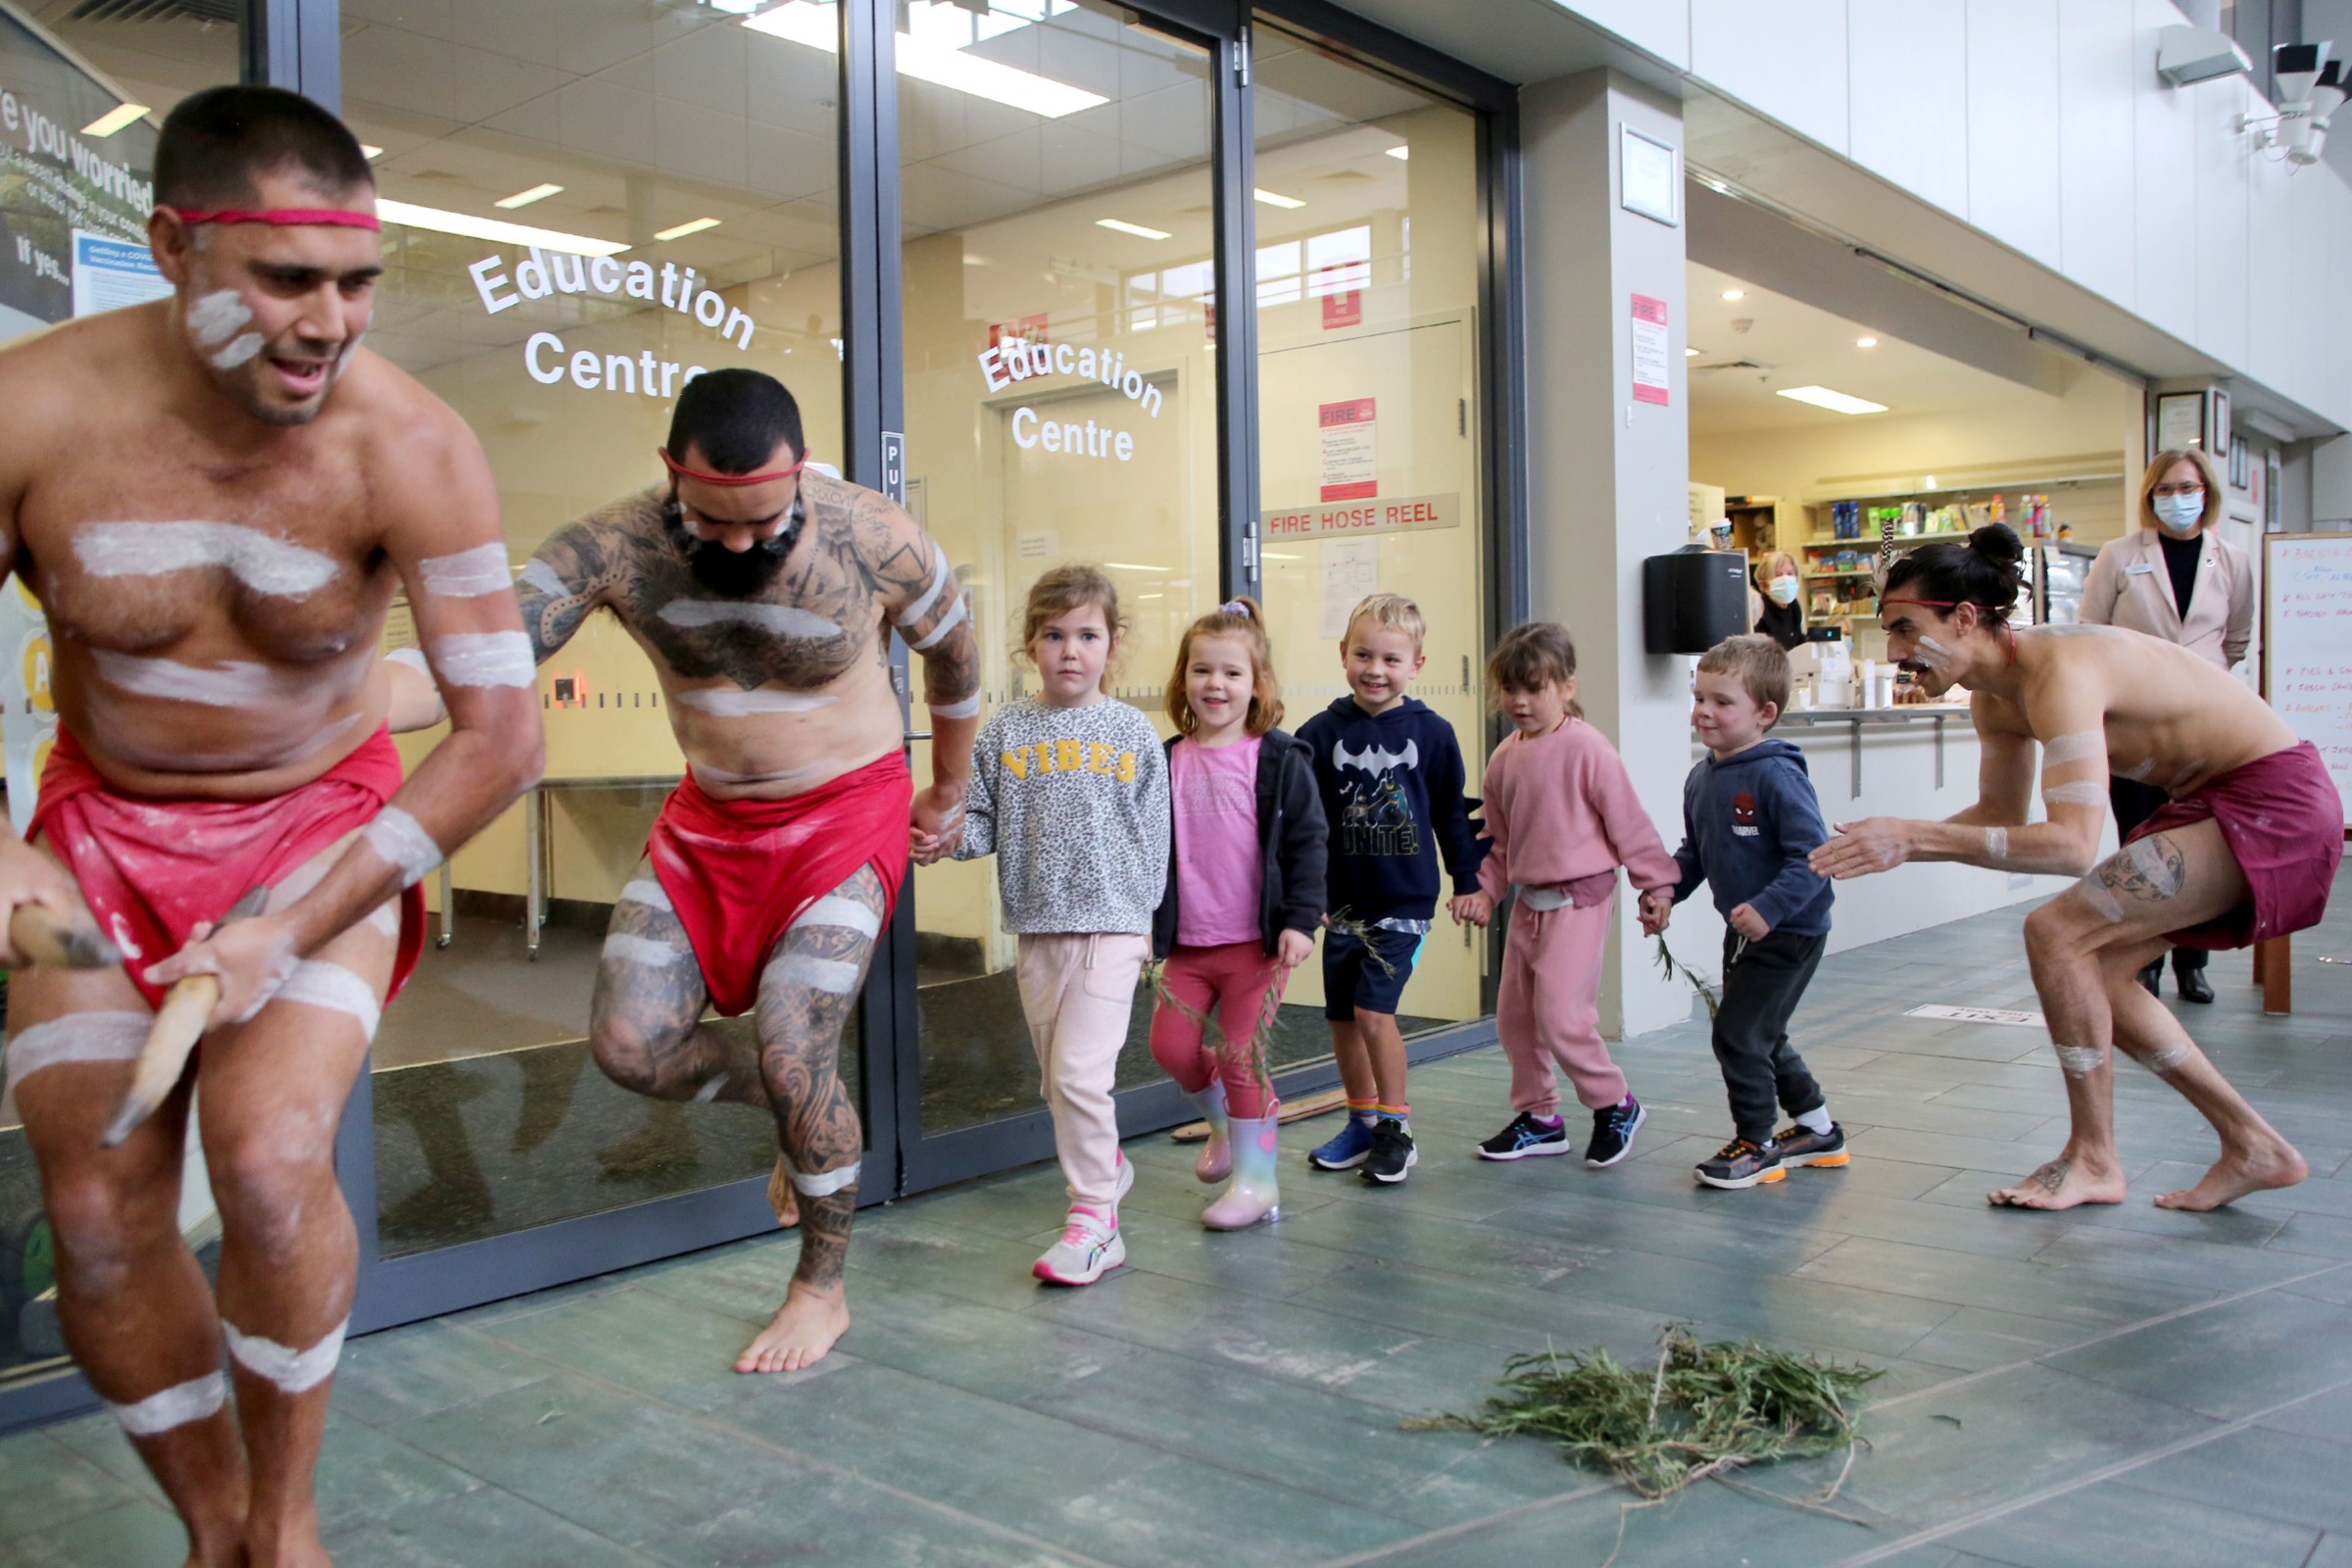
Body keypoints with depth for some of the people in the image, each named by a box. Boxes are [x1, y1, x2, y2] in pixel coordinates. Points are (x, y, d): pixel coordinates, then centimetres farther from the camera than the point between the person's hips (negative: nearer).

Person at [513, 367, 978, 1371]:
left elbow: (953, 655, 0)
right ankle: (802, 1117, 26)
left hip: (847, 811, -3)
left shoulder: (881, 544, -20)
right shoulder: (610, 549, -19)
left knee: (795, 1057, -11)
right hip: (706, 817, 4)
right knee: (627, 1045, -5)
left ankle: (822, 1291, 14)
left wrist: (947, 797, 12)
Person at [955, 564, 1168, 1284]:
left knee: (1080, 1071, -12)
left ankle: (1091, 1218, 0)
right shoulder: (1003, 732, 4)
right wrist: (951, 833, -14)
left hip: (1112, 925, -3)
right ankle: (1106, 1162, 37)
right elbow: (983, 822, 7)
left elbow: (1155, 835, 5)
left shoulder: (1132, 733, 1)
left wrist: (1147, 920, 4)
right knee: (1057, 1077, 12)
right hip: (1038, 928, 3)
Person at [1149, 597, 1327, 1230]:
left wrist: (1300, 920, -13)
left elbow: (1306, 842, -5)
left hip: (1256, 939, -4)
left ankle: (1257, 1177, 13)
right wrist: (1142, 922, 13)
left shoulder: (1279, 760, -5)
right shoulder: (1168, 763, 6)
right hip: (1187, 941, 4)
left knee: (1241, 1053, -2)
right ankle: (1223, 1120, 32)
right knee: (1171, 1044, 2)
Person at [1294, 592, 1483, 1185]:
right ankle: (1362, 1122, 30)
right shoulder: (1322, 733, -2)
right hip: (1344, 900, 3)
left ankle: (1395, 1130, 6)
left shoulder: (1431, 733, -3)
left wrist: (1469, 882, 8)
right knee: (1341, 1017, 11)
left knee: (1374, 1012, -11)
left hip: (1404, 901, -3)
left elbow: (1453, 815, 6)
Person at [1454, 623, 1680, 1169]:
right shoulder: (1504, 757, 6)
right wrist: (1486, 890, 4)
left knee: (1560, 1014, -12)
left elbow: (1627, 822, -10)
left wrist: (1657, 882, -6)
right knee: (1513, 1014, 12)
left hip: (1579, 899, -8)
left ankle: (1615, 1106, 12)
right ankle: (1538, 1116, 28)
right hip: (1529, 899, 8)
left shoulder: (1587, 749, -14)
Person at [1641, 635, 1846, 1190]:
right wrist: (1666, 892, 1)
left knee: (1738, 1033, -6)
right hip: (1743, 931, 9)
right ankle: (1817, 1130, 39)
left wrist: (1768, 908, -33)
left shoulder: (1777, 776, -22)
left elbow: (1813, 855, -26)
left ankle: (1756, 1144, 13)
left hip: (1788, 931, -9)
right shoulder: (1701, 779, 4)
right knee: (1762, 1036, 20)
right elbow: (1694, 852, 16)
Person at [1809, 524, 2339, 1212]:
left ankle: (2092, 1162, -3)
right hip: (2210, 802, 10)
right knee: (2093, 974, 8)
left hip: (2275, 798, -10)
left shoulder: (2058, 670, -28)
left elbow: (2073, 843, -36)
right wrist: (1891, 845, -3)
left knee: (2057, 932, -17)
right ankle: (2254, 1148, 21)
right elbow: (1999, 813, 14)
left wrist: (1917, 836, -37)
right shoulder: (1994, 697, 1)